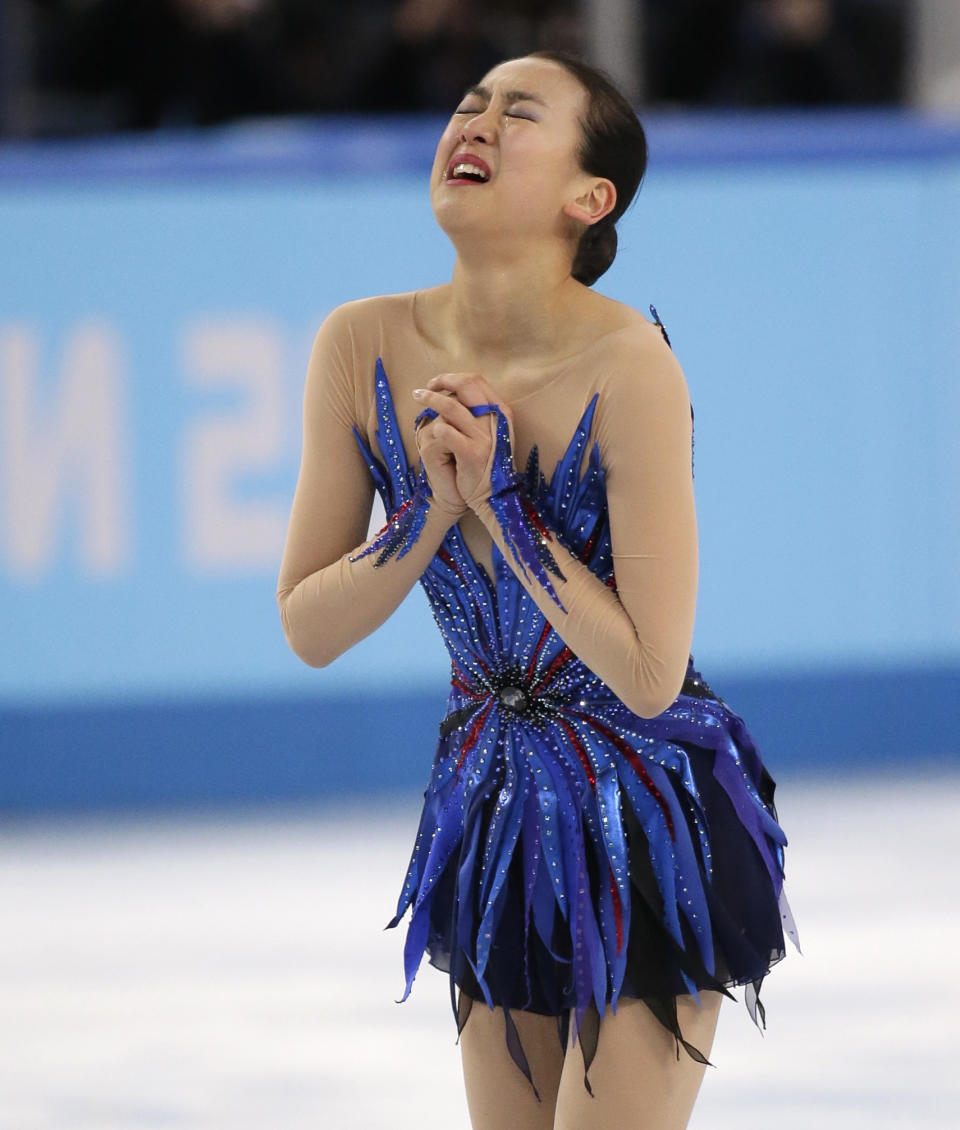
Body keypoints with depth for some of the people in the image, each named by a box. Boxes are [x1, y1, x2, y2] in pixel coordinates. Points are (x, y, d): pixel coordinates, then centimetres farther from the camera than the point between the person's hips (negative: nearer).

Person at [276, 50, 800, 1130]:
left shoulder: (628, 365, -24)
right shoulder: (363, 348, -8)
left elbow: (650, 673, -23)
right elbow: (308, 630, -3)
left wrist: (502, 503, -23)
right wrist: (433, 512, -18)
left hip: (651, 821, -5)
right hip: (489, 804, 5)